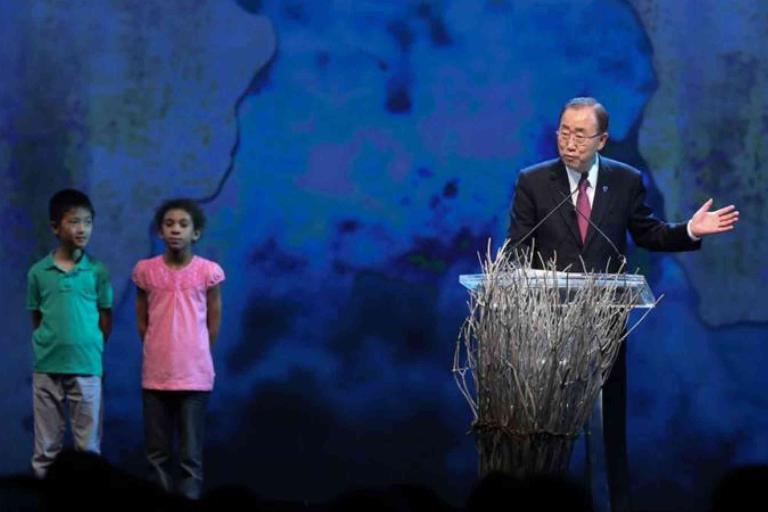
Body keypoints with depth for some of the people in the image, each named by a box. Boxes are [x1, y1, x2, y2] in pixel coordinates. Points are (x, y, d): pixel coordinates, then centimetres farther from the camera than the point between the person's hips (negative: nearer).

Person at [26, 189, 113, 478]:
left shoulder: (98, 271, -1)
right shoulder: (38, 272, 1)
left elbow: (105, 318, 4)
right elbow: (36, 318, 8)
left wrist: (91, 352, 3)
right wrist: (44, 348, 1)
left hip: (87, 367, -1)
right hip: (46, 367, 1)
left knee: (88, 444, 4)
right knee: (47, 445, 8)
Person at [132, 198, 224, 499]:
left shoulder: (208, 271, -4)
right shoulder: (145, 271, 0)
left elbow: (213, 321, 4)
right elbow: (142, 320, 9)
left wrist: (196, 357, 8)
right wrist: (159, 352, 9)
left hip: (194, 374, -2)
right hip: (155, 374, 2)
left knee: (191, 454, 1)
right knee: (156, 453, 7)